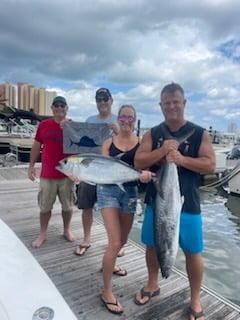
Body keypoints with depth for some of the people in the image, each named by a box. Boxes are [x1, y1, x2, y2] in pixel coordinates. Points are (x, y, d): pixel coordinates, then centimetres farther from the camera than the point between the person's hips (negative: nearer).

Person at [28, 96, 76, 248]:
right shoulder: (44, 125, 0)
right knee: (45, 206, 11)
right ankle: (43, 234, 28)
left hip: (67, 174, 0)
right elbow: (36, 146, 8)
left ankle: (67, 230, 34)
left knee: (68, 205, 13)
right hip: (47, 174, 1)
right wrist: (31, 165, 6)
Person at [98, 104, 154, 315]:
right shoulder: (108, 143, 1)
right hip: (108, 190, -2)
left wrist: (144, 174, -23)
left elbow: (145, 169, -4)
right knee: (115, 242, -10)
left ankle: (109, 264, 51)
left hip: (130, 191, 2)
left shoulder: (141, 142, 0)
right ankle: (107, 291, 9)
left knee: (123, 240, 19)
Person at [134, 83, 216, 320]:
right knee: (152, 245, 16)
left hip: (187, 203, -1)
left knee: (192, 252, 10)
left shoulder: (199, 134, -2)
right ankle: (152, 285, 42)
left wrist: (182, 159, -24)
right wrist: (162, 151, -22)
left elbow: (210, 165, -10)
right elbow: (138, 162, -7)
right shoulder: (152, 134, 3)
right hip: (156, 200, 2)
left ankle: (195, 300, 33)